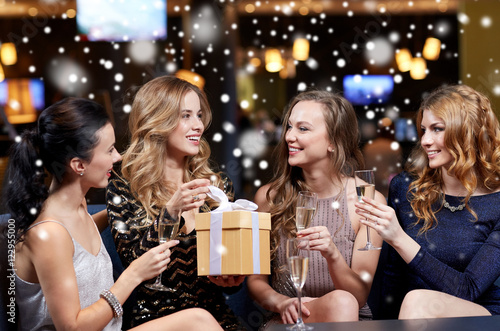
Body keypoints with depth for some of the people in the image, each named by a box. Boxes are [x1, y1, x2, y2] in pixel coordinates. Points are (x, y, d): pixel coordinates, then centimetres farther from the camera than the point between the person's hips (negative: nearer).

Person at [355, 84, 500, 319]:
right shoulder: (405, 187, 1)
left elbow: (468, 291, -16)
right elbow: (394, 274, 8)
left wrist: (399, 239, -24)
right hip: (411, 317, 4)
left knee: (418, 300, -32)